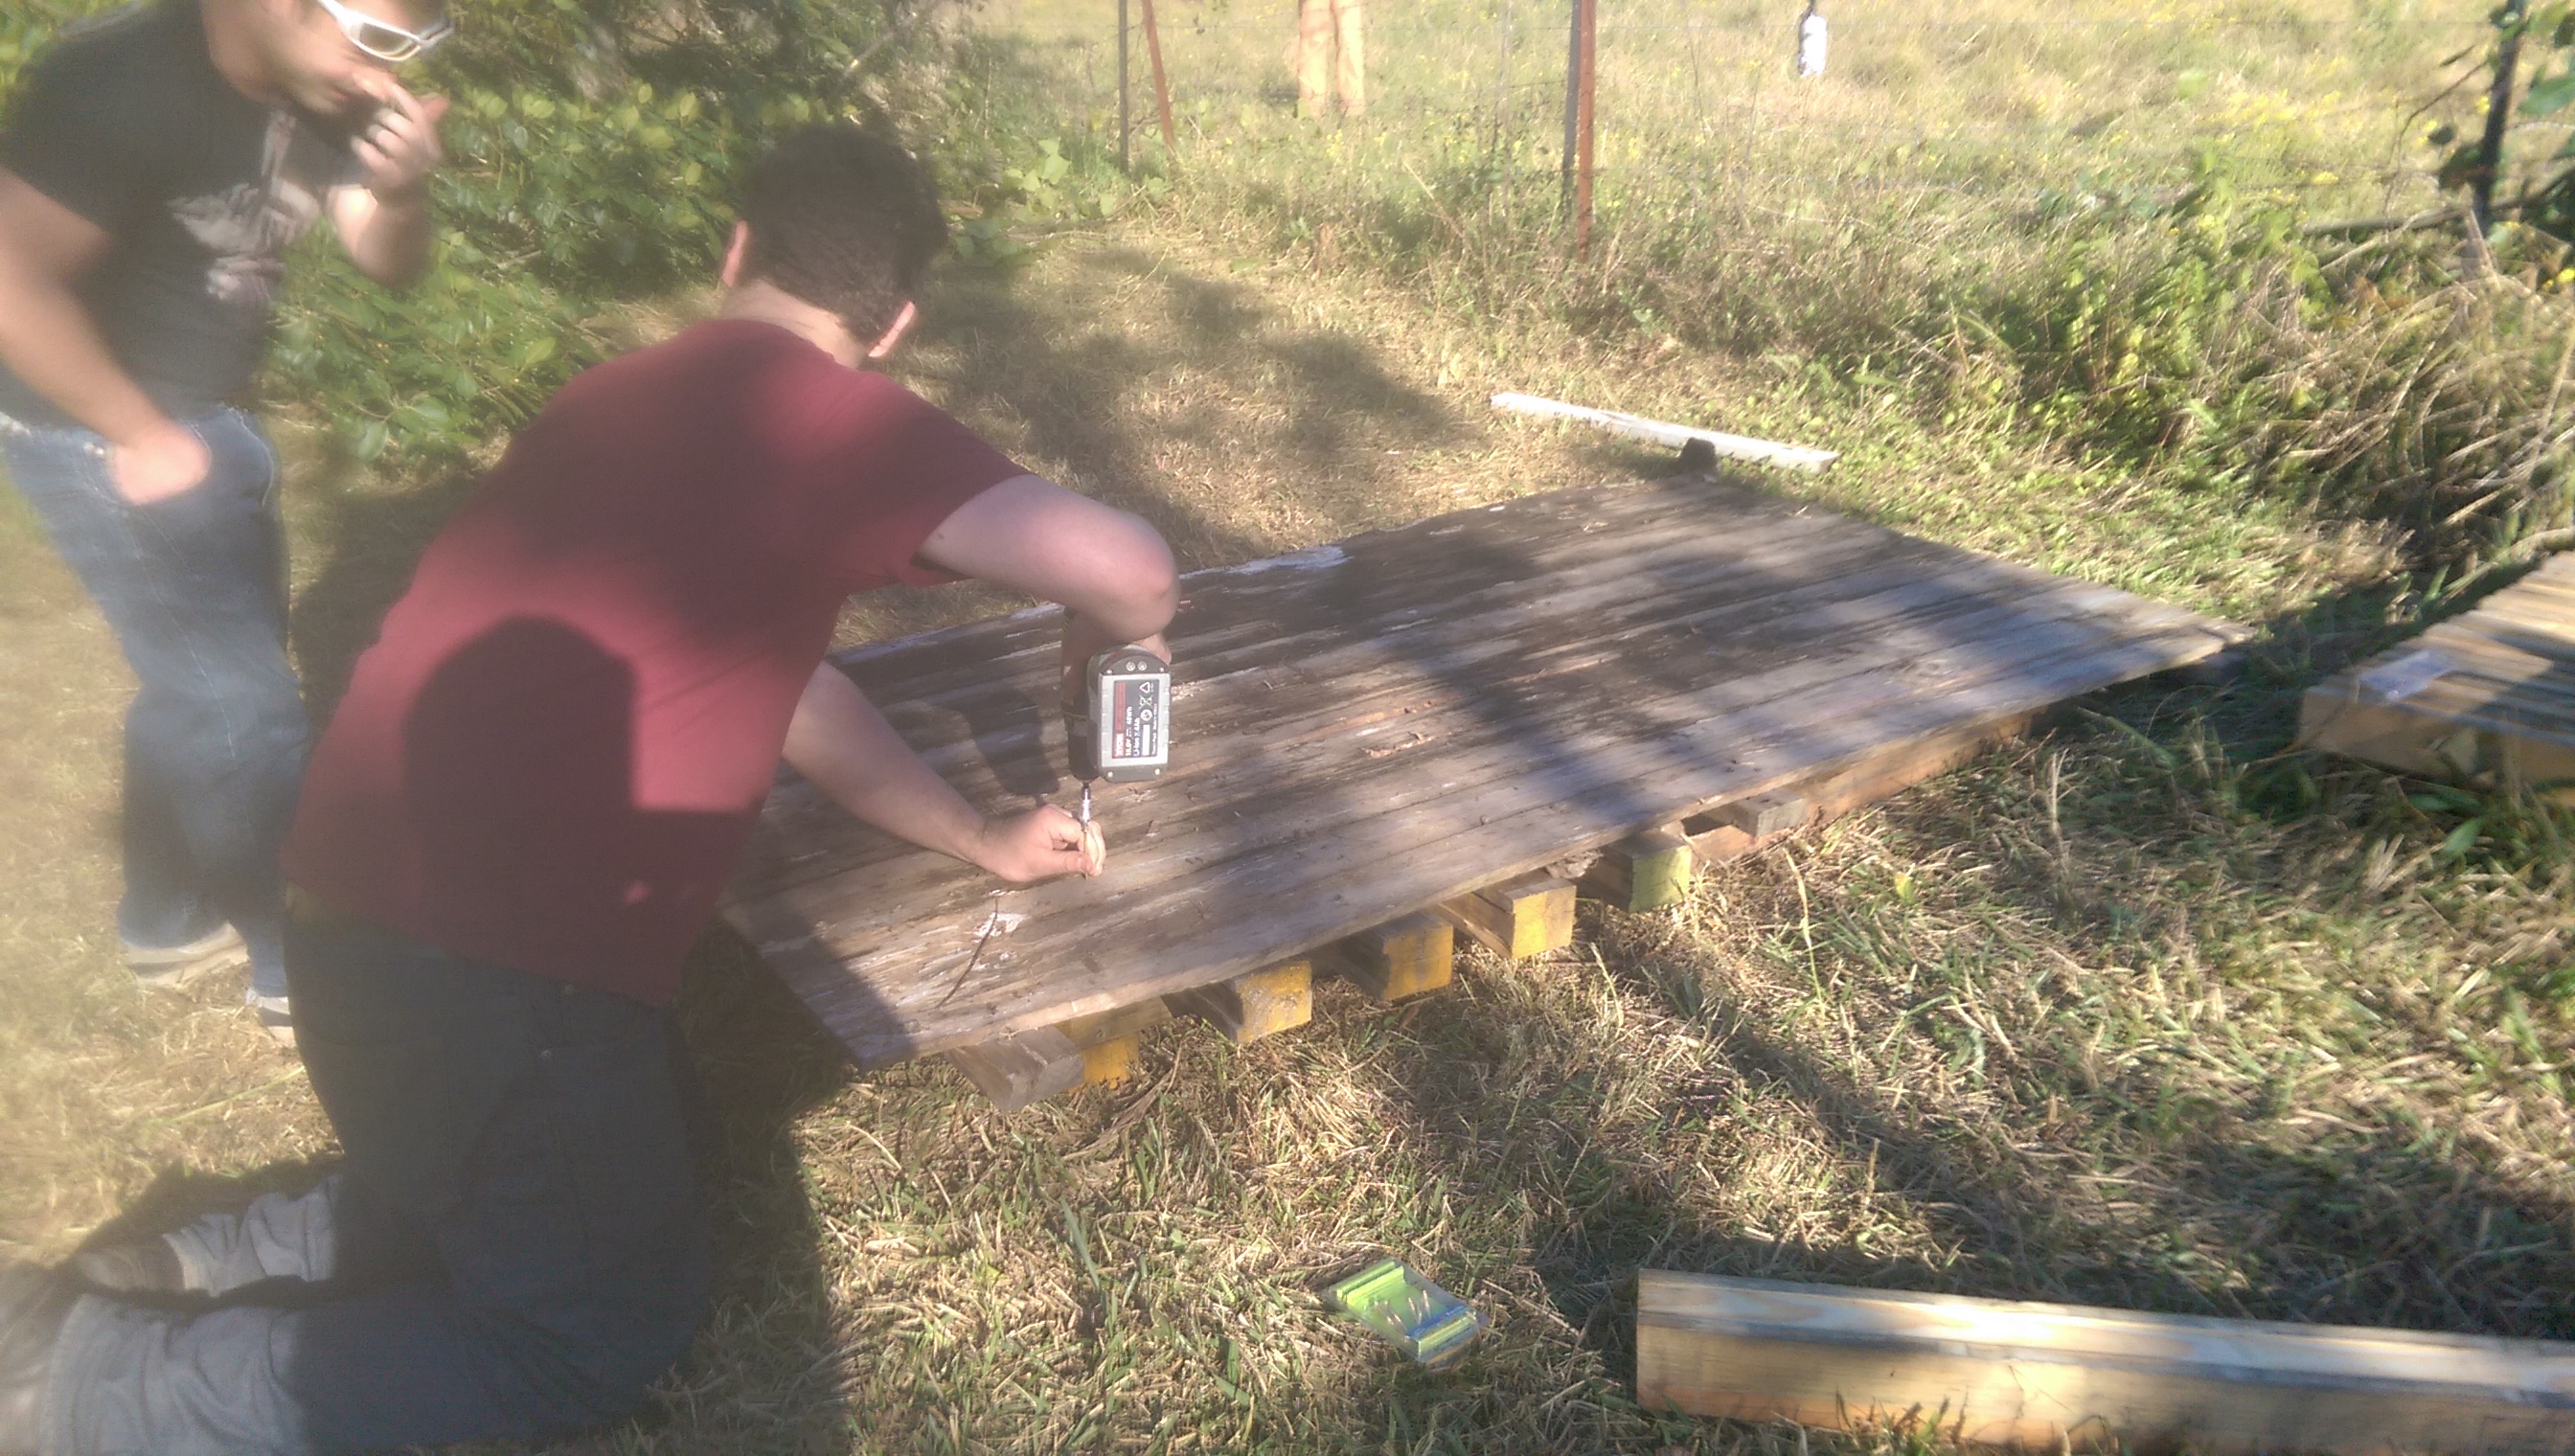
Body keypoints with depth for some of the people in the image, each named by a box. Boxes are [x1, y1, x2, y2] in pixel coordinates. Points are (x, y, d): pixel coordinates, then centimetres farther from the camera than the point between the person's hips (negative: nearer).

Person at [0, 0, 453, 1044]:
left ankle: (170, 921, 38)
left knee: (200, 680, 19)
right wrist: (144, 437, -20)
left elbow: (387, 264, 0)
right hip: (101, 431, -8)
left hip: (202, 413, 9)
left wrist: (402, 192, -22)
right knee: (242, 704, -4)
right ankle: (302, 971, 12)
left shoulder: (318, 96, -2)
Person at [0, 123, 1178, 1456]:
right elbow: (1126, 569, -24)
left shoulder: (627, 397, 15)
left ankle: (178, 1274, 23)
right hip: (489, 959, -9)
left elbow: (772, 671, 21)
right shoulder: (828, 419, -13)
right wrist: (1102, 631, 2)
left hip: (371, 910, 9)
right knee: (613, 1323, 14)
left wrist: (977, 838, 21)